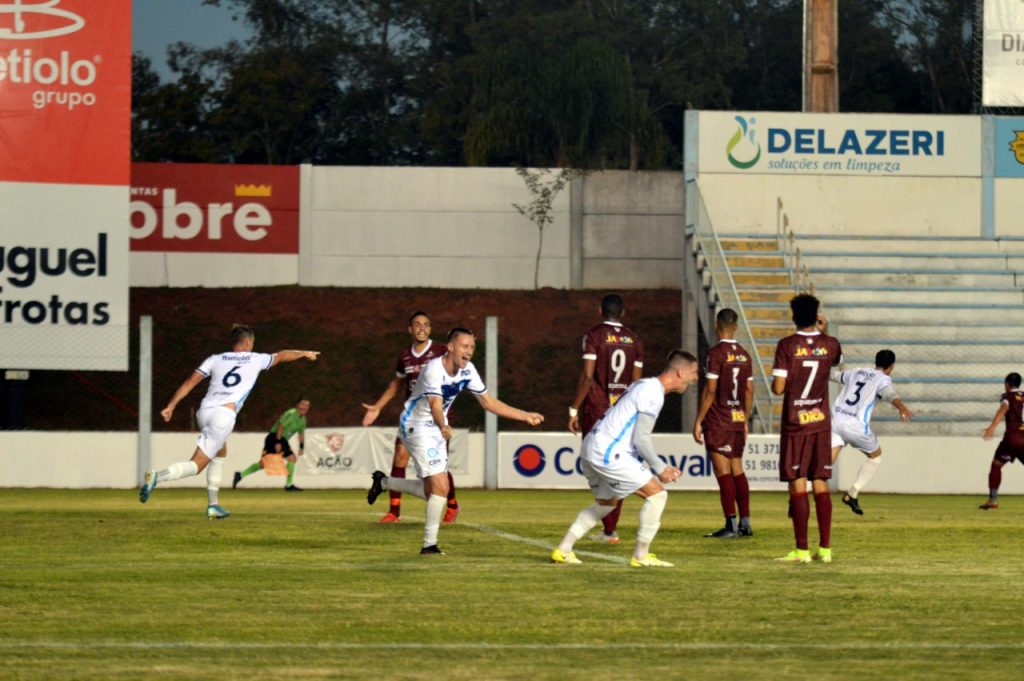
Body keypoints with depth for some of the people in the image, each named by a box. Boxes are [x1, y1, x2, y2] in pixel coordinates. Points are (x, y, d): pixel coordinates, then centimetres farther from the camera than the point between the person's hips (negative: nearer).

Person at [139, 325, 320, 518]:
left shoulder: (215, 359, 18)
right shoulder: (256, 360, 14)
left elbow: (190, 382, 9)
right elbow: (282, 356, 31)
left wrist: (170, 406, 7)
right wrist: (304, 354, 48)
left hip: (204, 411, 5)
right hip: (224, 415, -5)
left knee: (220, 453, 29)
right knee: (196, 465, -8)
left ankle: (213, 504, 22)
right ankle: (157, 476, -34)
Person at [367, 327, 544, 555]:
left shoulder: (467, 370, -3)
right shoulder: (434, 369, -26)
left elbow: (488, 402, 6)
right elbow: (435, 405, -36)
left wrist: (525, 416, 4)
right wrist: (443, 427, -48)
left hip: (437, 430, 8)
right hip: (416, 426, -8)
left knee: (431, 492, 11)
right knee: (440, 487, -16)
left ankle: (383, 482, 32)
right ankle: (429, 544, -4)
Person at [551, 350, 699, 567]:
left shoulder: (645, 386, 19)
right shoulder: (653, 393, -13)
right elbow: (641, 439, -17)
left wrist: (661, 468, 17)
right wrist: (660, 469, -6)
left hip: (592, 449, 10)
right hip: (608, 452, -10)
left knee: (606, 503, 27)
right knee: (657, 493, -7)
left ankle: (563, 550, 25)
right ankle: (641, 556, -2)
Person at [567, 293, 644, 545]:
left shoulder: (594, 336, -6)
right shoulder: (633, 340, 8)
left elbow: (587, 376, -13)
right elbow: (637, 382, 9)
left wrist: (574, 410, -9)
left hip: (596, 410, -4)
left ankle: (609, 529, -9)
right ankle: (611, 527, 10)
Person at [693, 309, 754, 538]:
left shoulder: (716, 353, -11)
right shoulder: (744, 355, 9)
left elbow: (710, 390, -15)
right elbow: (749, 391, 13)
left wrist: (699, 421, -10)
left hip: (718, 422, -7)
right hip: (737, 419, 7)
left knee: (723, 472, -6)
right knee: (737, 471, 12)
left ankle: (731, 525, -8)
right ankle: (745, 524, 12)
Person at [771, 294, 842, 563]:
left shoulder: (787, 346, -10)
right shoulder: (829, 345, 2)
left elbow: (778, 388, -13)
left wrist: (776, 380, 9)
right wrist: (824, 332, 32)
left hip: (795, 423, -4)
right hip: (822, 422, 4)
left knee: (797, 485, -2)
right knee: (821, 485, 8)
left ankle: (802, 550, -5)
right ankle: (825, 548, 8)